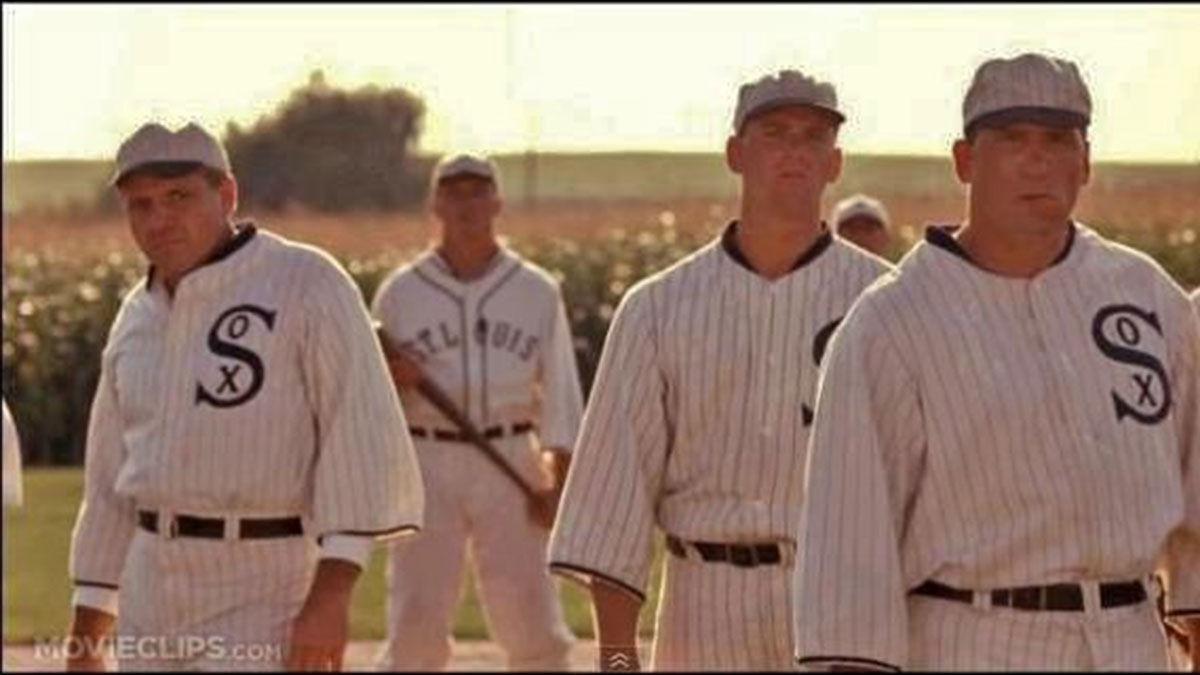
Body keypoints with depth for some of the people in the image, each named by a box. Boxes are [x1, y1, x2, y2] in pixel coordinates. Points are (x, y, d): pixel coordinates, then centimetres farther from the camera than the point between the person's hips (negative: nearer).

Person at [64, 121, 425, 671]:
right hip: (151, 595, 7)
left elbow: (362, 436, -14)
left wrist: (332, 592, -22)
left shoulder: (307, 285, -8)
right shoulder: (137, 314, 14)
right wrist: (85, 631, 18)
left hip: (266, 587, -7)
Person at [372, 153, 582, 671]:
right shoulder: (400, 292, 7)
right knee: (416, 620, -7)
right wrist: (390, 380, -14)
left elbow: (561, 395, 6)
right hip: (427, 468, 0)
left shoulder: (537, 291, 8)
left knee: (533, 622, -2)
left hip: (511, 468, 0)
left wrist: (559, 482, -5)